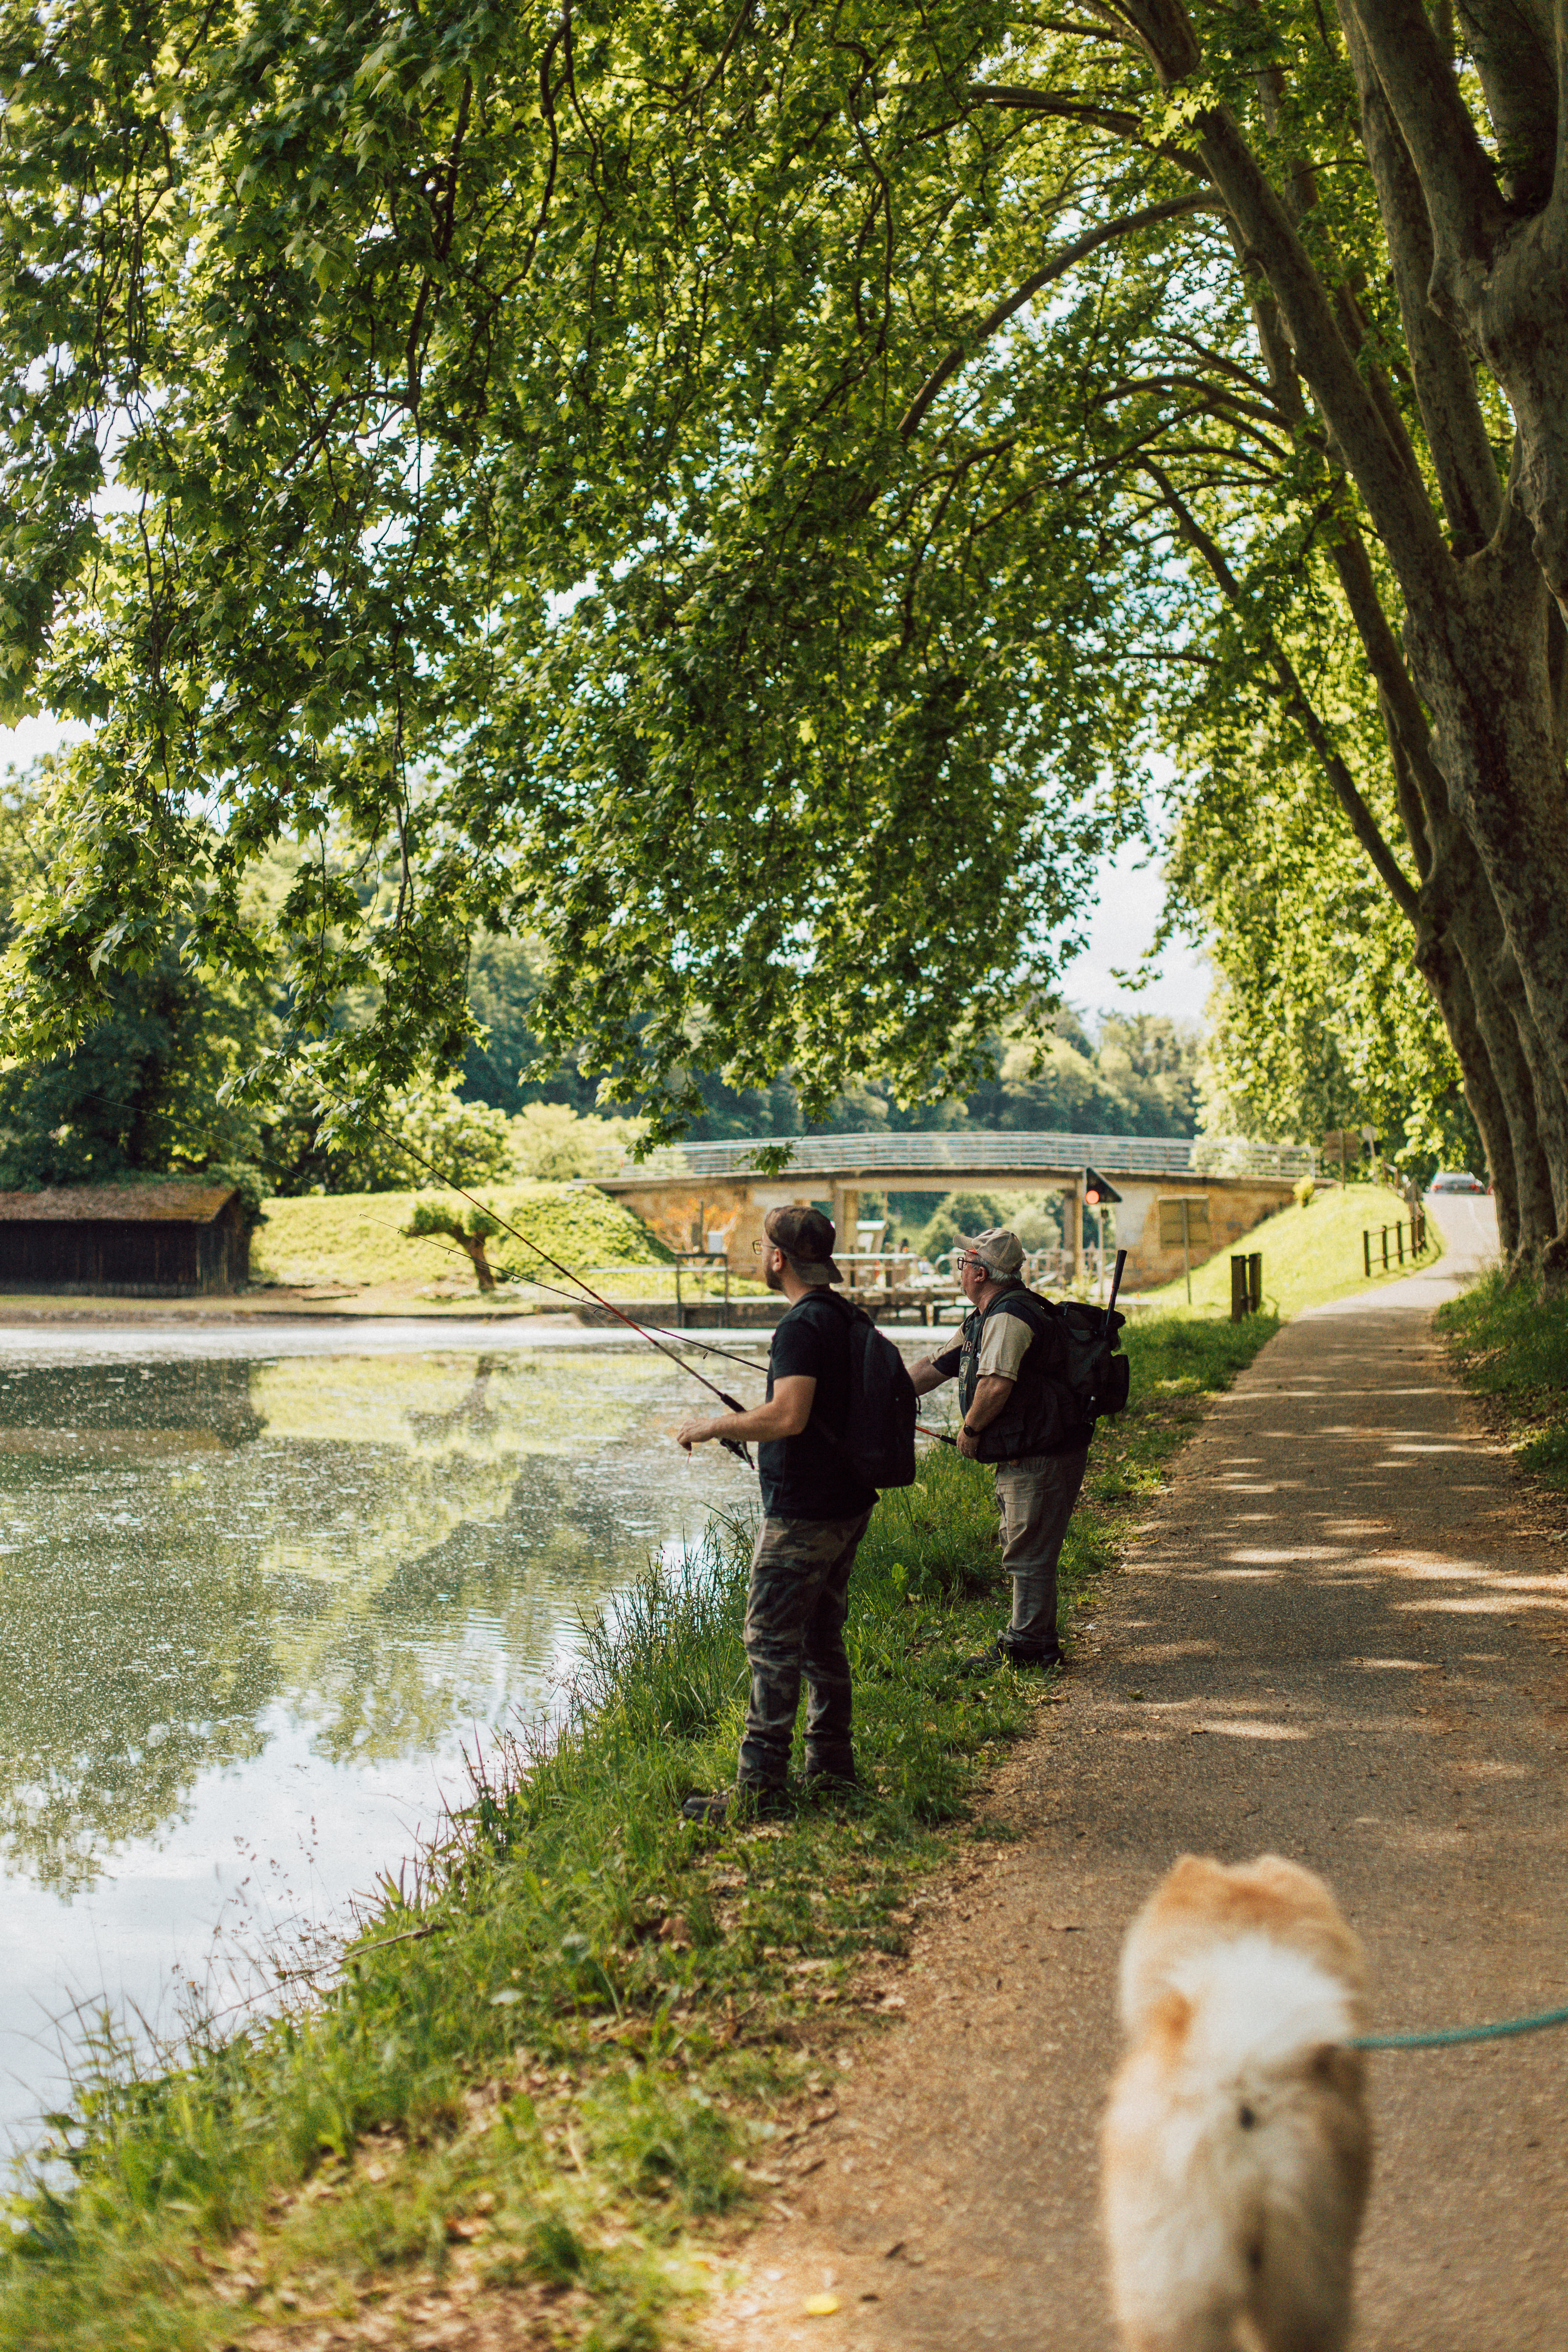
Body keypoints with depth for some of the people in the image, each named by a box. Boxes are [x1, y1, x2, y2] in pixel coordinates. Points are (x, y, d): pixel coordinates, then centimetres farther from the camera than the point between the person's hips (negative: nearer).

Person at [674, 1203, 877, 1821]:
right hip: (847, 1506, 10)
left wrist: (714, 1426, -16)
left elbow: (789, 1417, -28)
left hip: (802, 1513, -10)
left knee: (773, 1642, -6)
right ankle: (831, 1763, 23)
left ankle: (760, 1783, -4)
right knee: (822, 1635, 16)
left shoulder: (802, 1326, -18)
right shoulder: (846, 1318, 12)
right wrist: (748, 1423, 26)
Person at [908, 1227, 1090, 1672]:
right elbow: (934, 1368, 22)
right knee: (1023, 1548, 17)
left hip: (1041, 1459, -11)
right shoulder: (983, 1319, 16)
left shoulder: (1009, 1318, -19)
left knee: (1029, 1553, -3)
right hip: (1025, 1456, 11)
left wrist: (970, 1429, -17)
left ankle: (1027, 1647, 4)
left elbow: (997, 1386, -33)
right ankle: (1035, 1642, 26)